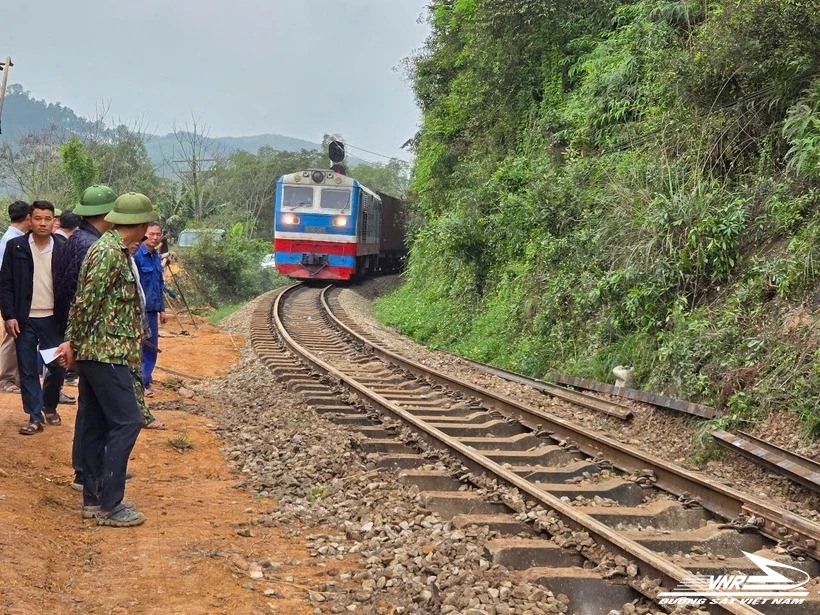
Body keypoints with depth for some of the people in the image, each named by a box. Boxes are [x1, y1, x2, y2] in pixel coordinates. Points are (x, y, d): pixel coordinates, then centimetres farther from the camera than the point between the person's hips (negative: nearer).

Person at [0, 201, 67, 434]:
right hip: (24, 319, 0)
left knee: (58, 365, 3)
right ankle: (35, 417, 13)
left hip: (54, 318, 0)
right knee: (28, 370, 3)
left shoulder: (63, 248, -1)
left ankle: (50, 406, 28)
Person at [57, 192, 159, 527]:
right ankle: (109, 505, -3)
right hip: (107, 353, -10)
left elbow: (85, 301, 16)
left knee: (96, 425, 12)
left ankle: (93, 499, 19)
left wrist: (74, 342, 11)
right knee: (126, 423, -7)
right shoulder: (111, 254, -18)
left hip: (97, 352, 10)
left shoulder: (110, 248, 14)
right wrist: (74, 344, -8)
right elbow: (86, 302, -19)